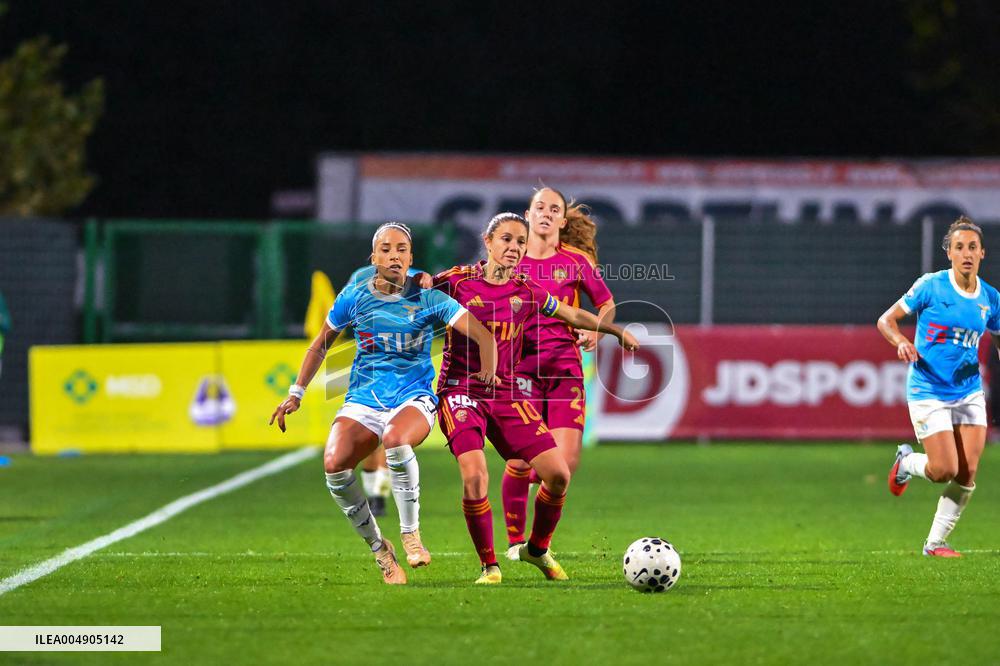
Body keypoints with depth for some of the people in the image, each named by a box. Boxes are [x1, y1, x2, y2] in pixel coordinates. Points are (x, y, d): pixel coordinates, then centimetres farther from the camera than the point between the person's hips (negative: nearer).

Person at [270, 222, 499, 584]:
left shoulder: (428, 299, -1)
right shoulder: (354, 297, 5)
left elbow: (483, 336, -3)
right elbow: (321, 345, 18)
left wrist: (488, 370, -19)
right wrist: (296, 393, 14)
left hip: (413, 398, -3)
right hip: (363, 401, 3)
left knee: (395, 438, -39)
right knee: (333, 465, -25)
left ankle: (411, 533, -20)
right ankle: (378, 548, -4)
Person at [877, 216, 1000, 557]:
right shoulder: (931, 286, -9)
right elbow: (886, 320, -5)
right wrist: (901, 343, -25)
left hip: (969, 392, 4)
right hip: (928, 391, -4)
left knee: (967, 474, -3)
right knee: (945, 470, -12)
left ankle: (936, 542, 13)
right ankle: (906, 462, 22)